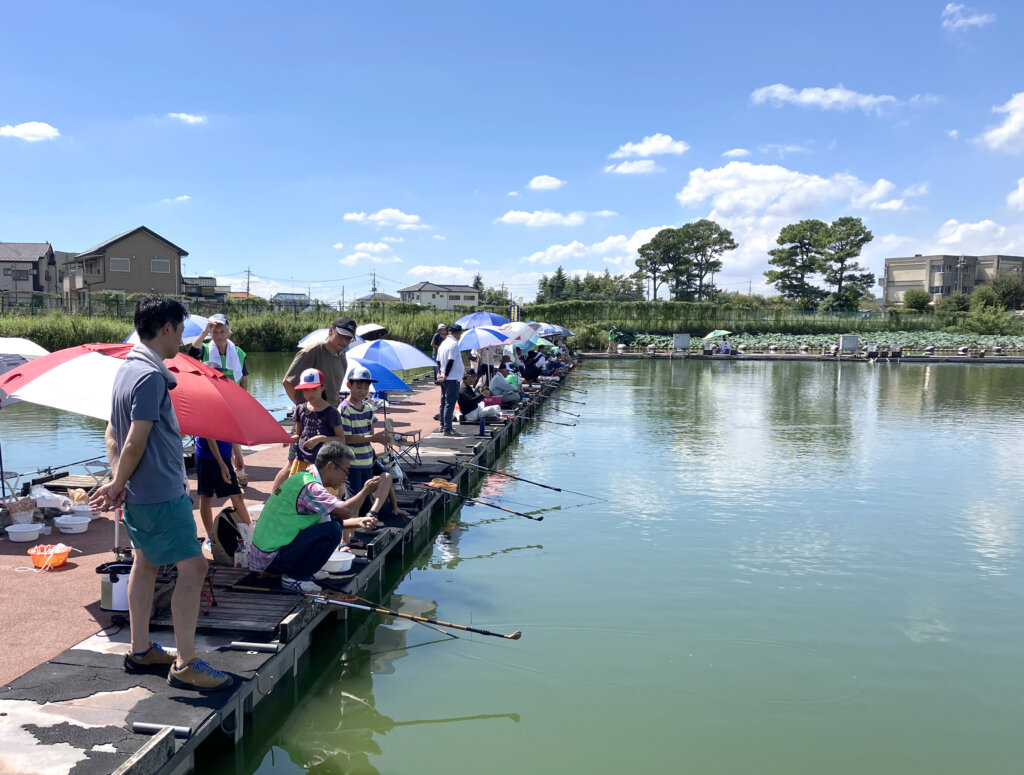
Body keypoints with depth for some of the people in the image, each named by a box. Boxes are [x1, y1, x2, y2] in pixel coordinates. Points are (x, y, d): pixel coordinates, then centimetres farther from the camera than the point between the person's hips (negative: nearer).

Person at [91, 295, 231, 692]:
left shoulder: (127, 368, 10)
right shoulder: (151, 376, -21)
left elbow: (112, 433, 12)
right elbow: (135, 443, -22)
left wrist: (118, 481, 3)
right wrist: (118, 485, -8)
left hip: (141, 493, 11)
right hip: (162, 493, -11)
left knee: (146, 562, 18)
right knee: (192, 567, -7)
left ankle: (140, 650, 30)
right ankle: (185, 665, -3)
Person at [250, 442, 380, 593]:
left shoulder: (303, 478, 12)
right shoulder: (309, 487, -20)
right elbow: (345, 511, -28)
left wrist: (356, 522, 9)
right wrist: (366, 490, -12)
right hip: (272, 558, -10)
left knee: (332, 521, 9)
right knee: (332, 530, -20)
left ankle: (301, 571, 11)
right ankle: (295, 578, -7)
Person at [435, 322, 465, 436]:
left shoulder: (443, 343, 14)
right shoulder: (454, 344, -15)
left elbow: (439, 360, 15)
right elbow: (450, 361, -21)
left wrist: (439, 373, 11)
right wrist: (445, 375, -16)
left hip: (444, 379, 9)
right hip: (453, 378, -9)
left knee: (444, 402, 16)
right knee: (450, 403, -8)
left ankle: (443, 426, 24)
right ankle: (447, 428, -9)